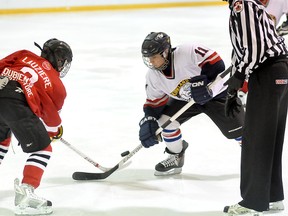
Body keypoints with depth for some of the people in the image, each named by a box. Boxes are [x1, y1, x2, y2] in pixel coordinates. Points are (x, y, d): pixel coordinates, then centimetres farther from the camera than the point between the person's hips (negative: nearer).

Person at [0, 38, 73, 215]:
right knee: (42, 149, 9)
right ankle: (25, 195, -6)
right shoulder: (56, 84, 20)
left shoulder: (24, 56, 27)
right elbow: (51, 115, 30)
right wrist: (56, 131, 51)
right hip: (16, 103, -6)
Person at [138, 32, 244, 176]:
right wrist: (149, 121, -18)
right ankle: (175, 158, 12)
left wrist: (204, 81, -42)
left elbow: (215, 62, -32)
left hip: (216, 94, -5)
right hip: (184, 99, 5)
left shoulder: (187, 52, -34)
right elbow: (154, 102, -4)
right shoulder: (153, 76, -13)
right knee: (165, 120, -10)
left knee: (235, 129, -10)